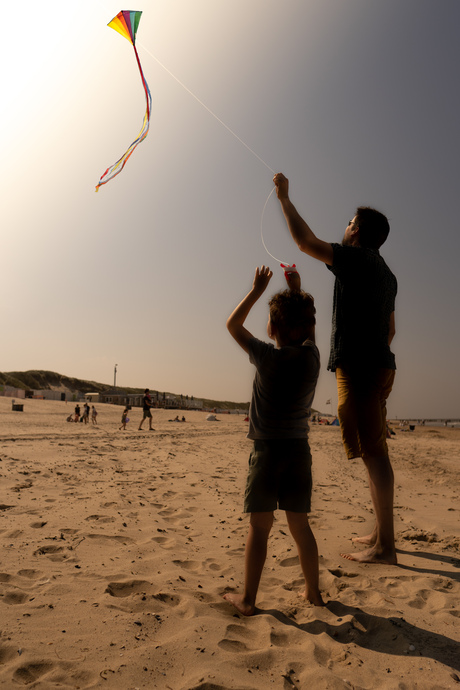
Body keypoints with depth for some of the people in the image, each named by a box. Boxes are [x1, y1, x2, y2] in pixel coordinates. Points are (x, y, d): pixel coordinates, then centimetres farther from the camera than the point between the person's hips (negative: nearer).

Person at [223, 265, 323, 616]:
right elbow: (307, 326, 22)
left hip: (267, 450, -4)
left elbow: (233, 324, 2)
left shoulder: (267, 356, -11)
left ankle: (248, 598, 13)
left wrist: (258, 289, 7)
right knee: (300, 524, 15)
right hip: (299, 450, 4)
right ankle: (314, 592, 26)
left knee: (259, 526, 3)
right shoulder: (311, 355, -1)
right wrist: (298, 291, 27)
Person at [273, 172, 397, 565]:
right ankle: (381, 533, 24)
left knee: (373, 452, -9)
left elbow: (306, 241, -11)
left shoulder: (356, 259, -6)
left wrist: (284, 198, 1)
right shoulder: (385, 274, 21)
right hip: (380, 366, 10)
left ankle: (385, 547, -3)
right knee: (376, 451, 14)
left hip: (359, 367, -10)